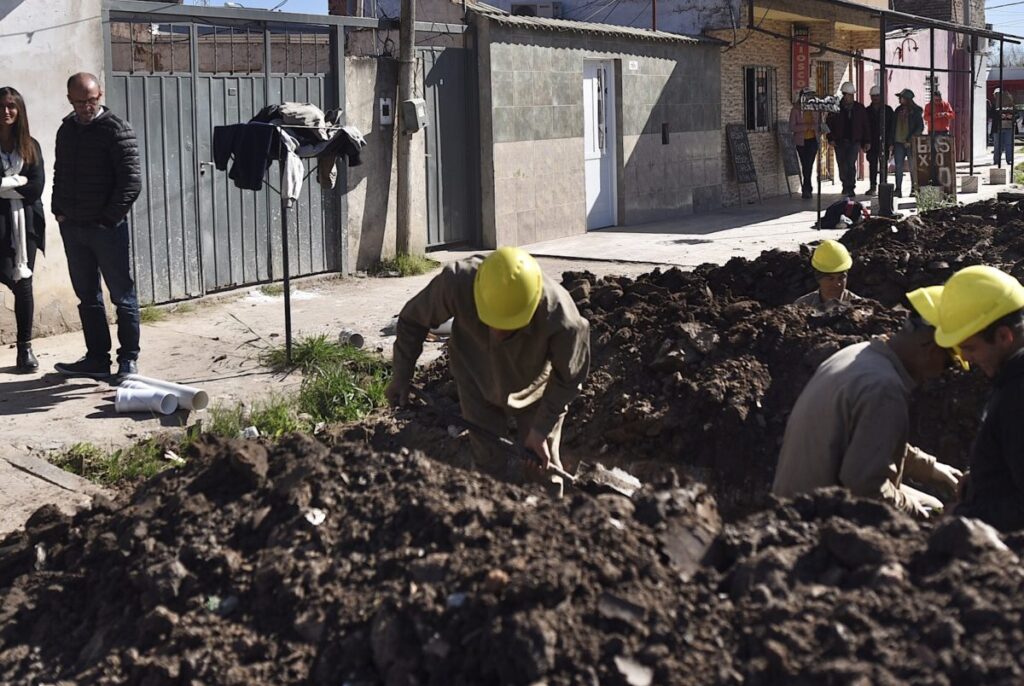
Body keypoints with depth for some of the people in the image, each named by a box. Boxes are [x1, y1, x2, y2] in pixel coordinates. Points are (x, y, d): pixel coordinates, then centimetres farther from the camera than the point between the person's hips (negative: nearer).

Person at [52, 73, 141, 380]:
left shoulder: (117, 129, -9)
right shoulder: (67, 129, 11)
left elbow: (131, 181, -14)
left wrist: (110, 217, -15)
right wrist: (59, 210, 8)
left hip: (106, 228, -7)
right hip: (72, 227, 7)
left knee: (122, 295, 1)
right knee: (87, 296, 12)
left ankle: (128, 360, 8)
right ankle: (97, 358, 19)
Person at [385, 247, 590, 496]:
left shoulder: (559, 315, -40)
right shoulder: (456, 283, -38)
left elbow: (569, 377, -17)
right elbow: (412, 320, -14)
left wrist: (541, 428, -14)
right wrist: (401, 377, -7)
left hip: (535, 389, -1)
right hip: (477, 384, 1)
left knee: (545, 468, 8)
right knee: (489, 466, 6)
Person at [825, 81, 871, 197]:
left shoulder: (860, 109, 5)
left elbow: (866, 126, 10)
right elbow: (829, 123, 6)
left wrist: (867, 142, 6)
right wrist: (831, 139, -3)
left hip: (854, 141, -1)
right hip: (840, 142, 1)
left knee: (851, 163, -15)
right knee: (842, 165, 4)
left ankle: (850, 188, -8)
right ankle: (846, 186, 21)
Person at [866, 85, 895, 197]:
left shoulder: (888, 110, 4)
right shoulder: (868, 111, 10)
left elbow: (892, 127, 2)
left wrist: (890, 143, -5)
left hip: (884, 142, -2)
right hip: (872, 143, 2)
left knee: (883, 165, -2)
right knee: (872, 165, 4)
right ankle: (873, 187, 8)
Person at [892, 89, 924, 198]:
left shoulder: (915, 111, -2)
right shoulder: (898, 110, 13)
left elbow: (920, 127, -5)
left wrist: (910, 140, -12)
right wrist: (892, 143, 10)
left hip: (911, 143, -5)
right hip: (899, 143, 5)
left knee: (913, 167, 1)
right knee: (898, 167, 0)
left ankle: (914, 189, 7)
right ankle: (898, 190, 1)